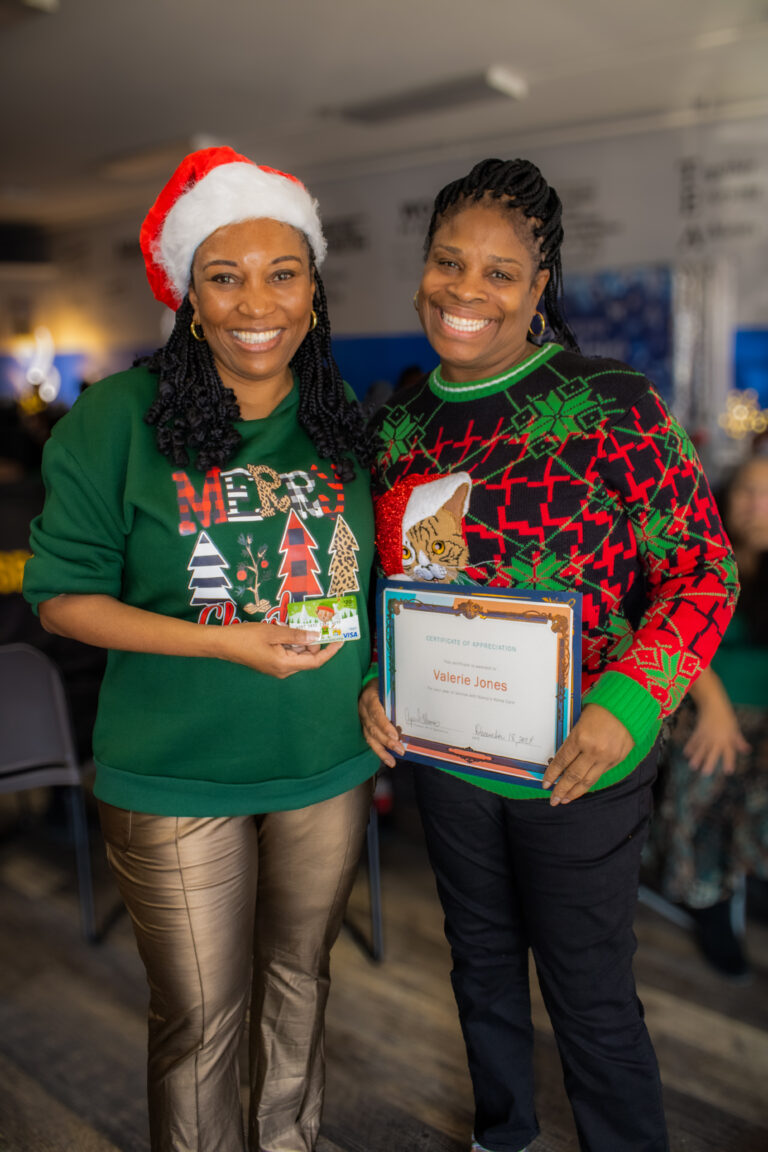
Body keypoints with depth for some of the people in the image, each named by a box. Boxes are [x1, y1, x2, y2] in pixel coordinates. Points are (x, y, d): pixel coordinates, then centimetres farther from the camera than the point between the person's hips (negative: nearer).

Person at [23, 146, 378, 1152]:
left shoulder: (340, 424, 2)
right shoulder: (121, 417, -11)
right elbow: (63, 597, -10)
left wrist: (376, 703, 3)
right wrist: (225, 643, -19)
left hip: (328, 767, 4)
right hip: (176, 778, -3)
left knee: (299, 984, 22)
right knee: (200, 1020, 11)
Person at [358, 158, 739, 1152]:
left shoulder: (612, 406, -15)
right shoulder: (397, 424, 0)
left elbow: (703, 567, -14)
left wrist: (629, 704, -25)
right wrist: (370, 680, -2)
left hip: (579, 766, -5)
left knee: (590, 996, 11)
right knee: (481, 960, 25)